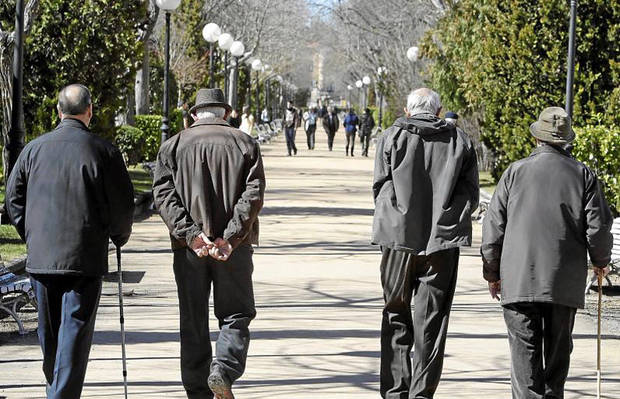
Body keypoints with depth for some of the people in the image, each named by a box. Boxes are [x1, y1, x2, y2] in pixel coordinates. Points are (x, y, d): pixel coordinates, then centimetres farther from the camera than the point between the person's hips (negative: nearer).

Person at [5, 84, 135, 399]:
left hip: (40, 255, 4)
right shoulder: (103, 151, -6)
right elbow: (122, 204, -3)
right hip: (85, 257, -4)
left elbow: (13, 198, 8)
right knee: (75, 331, -3)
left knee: (49, 331, 16)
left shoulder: (34, 149, 4)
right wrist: (119, 237, 16)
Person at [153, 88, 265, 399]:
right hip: (234, 248, -1)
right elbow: (253, 195, -8)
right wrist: (229, 238, -13)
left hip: (190, 246, 1)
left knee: (193, 322, 9)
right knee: (236, 315, 9)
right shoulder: (245, 144, 5)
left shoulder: (173, 146, 7)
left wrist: (190, 234, -13)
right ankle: (224, 370, -15)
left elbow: (163, 193, -6)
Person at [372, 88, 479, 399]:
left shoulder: (392, 137, 2)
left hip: (399, 237, 0)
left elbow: (380, 187, 1)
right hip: (442, 243, 1)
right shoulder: (459, 141, 6)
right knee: (431, 319, 5)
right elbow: (471, 193, 5)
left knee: (396, 315, 10)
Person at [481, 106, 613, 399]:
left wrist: (492, 272, 13)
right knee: (558, 352, 14)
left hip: (519, 280, -1)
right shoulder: (582, 174, 2)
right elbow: (598, 227, 0)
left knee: (525, 353, -2)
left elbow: (493, 227, 2)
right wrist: (600, 260, 20)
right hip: (565, 283, 1)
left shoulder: (515, 172, 0)